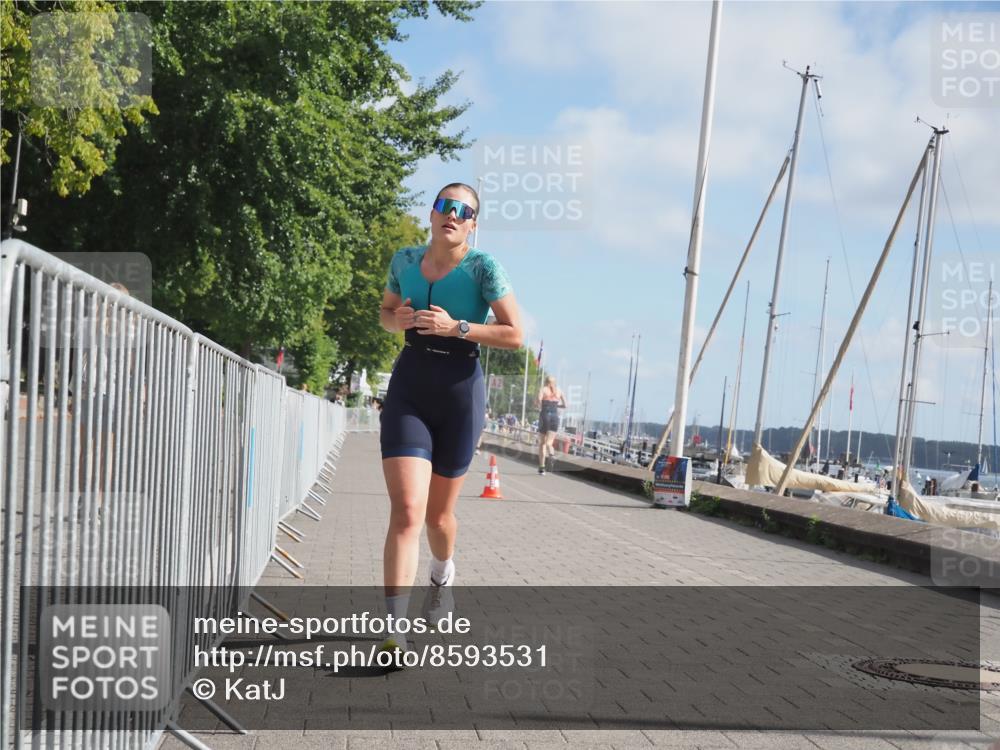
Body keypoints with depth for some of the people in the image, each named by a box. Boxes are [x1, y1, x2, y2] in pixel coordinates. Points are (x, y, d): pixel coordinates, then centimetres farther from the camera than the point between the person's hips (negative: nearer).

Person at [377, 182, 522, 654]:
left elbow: (514, 335, -10)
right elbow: (385, 311, 20)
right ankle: (395, 631, -15)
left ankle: (442, 573, 49)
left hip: (460, 391, -1)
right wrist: (398, 319, -4)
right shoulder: (404, 261, 4)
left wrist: (455, 327, -20)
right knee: (406, 510, -15)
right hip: (408, 389, 2)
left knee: (437, 513, 13)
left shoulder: (483, 267, -8)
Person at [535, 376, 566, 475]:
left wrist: (538, 404, 8)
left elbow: (537, 402, -15)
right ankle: (550, 452, -37)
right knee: (549, 442, 1)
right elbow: (565, 405, 7)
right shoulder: (559, 391, 10)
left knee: (542, 443, 11)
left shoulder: (543, 389, 2)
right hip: (555, 416, 2)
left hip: (544, 415, -2)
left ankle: (542, 468, 7)